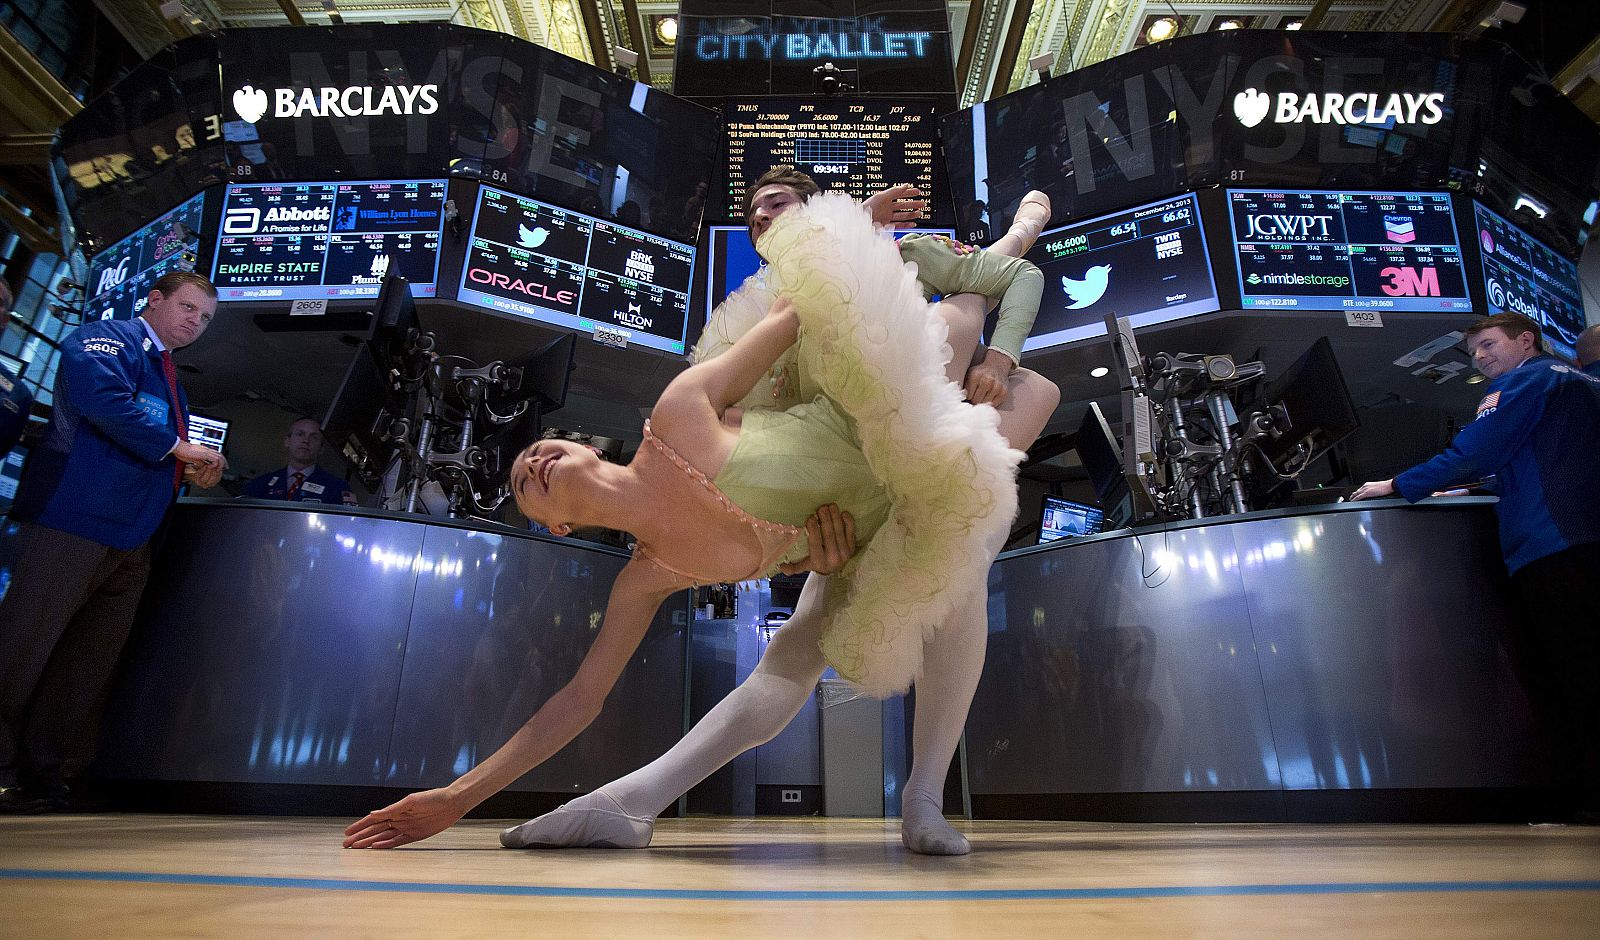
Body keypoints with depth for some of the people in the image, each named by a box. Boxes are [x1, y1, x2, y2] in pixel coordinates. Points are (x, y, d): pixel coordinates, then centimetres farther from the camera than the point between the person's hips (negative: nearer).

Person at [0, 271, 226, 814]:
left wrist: (192, 471, 11)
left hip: (131, 539, 9)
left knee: (90, 662, 9)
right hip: (74, 519, -9)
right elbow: (100, 397, -22)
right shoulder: (106, 339, -1)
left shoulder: (170, 380, 25)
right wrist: (176, 446, -16)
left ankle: (46, 775, 16)